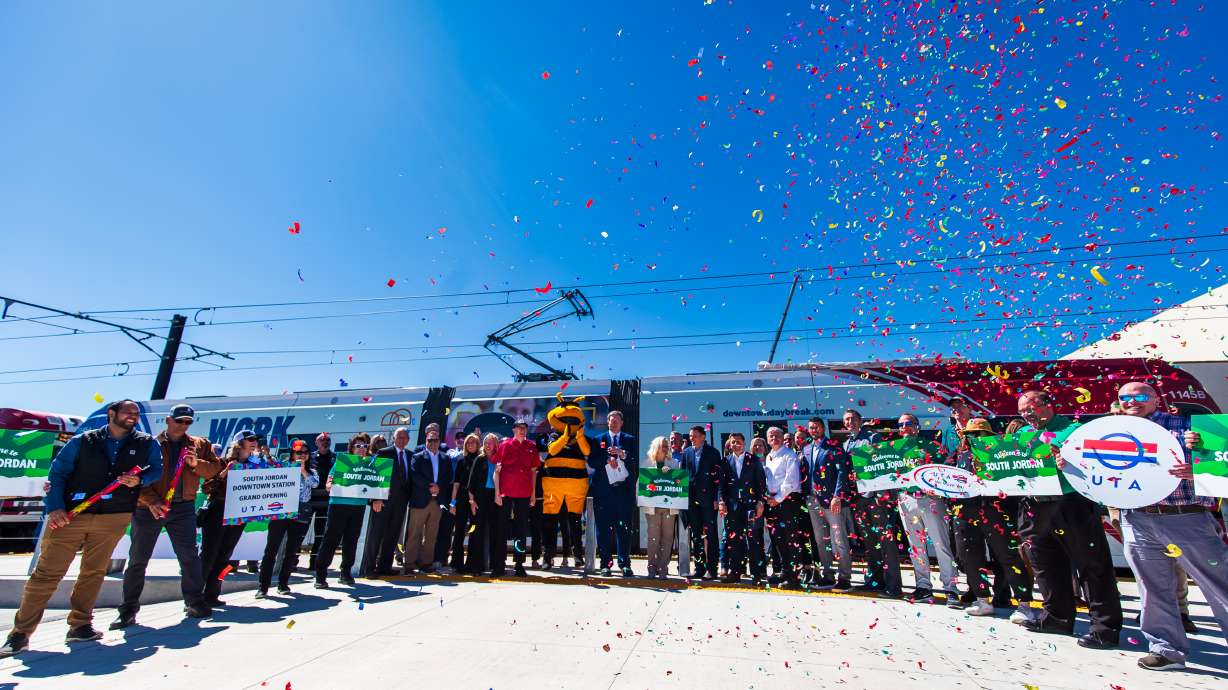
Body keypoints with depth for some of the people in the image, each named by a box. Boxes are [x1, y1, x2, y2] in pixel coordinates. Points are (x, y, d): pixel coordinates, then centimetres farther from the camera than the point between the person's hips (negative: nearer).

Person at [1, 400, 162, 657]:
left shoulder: (147, 444, 8)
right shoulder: (83, 441, 5)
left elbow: (156, 470, 12)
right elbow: (57, 473, 5)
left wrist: (139, 480, -9)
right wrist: (54, 507, -6)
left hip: (114, 517, 1)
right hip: (69, 515, -1)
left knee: (94, 572, 7)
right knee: (47, 572, -1)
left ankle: (80, 625, 19)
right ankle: (21, 632, 12)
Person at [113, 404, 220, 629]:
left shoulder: (199, 445, 9)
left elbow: (214, 469, 6)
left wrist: (197, 463, -14)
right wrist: (151, 501, -18)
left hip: (183, 507, 1)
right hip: (149, 507, -1)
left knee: (189, 556, 3)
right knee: (138, 559, 7)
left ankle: (194, 602, 13)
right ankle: (129, 609, 20)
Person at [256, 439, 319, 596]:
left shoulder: (312, 471, 13)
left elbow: (314, 484, -7)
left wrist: (303, 470, -9)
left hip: (301, 514, 1)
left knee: (292, 551, 6)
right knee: (271, 549, -4)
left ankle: (283, 584, 18)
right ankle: (263, 586, 3)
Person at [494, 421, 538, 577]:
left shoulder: (531, 446, 7)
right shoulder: (505, 445, 0)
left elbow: (533, 470, 12)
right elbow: (497, 469, -1)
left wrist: (533, 493, 8)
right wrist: (497, 492, -8)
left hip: (524, 494, 2)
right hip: (506, 493, -2)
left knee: (522, 529, 7)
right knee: (502, 528, 4)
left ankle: (519, 564, 15)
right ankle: (500, 564, 14)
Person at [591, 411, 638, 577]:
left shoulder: (630, 440, 14)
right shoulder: (599, 440, 14)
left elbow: (636, 460, 1)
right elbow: (591, 461, 3)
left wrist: (621, 453, -13)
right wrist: (607, 460, -11)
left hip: (624, 488, 0)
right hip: (603, 489, 0)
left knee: (624, 528, 1)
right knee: (604, 528, 2)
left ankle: (624, 563, 10)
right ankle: (606, 563, 12)